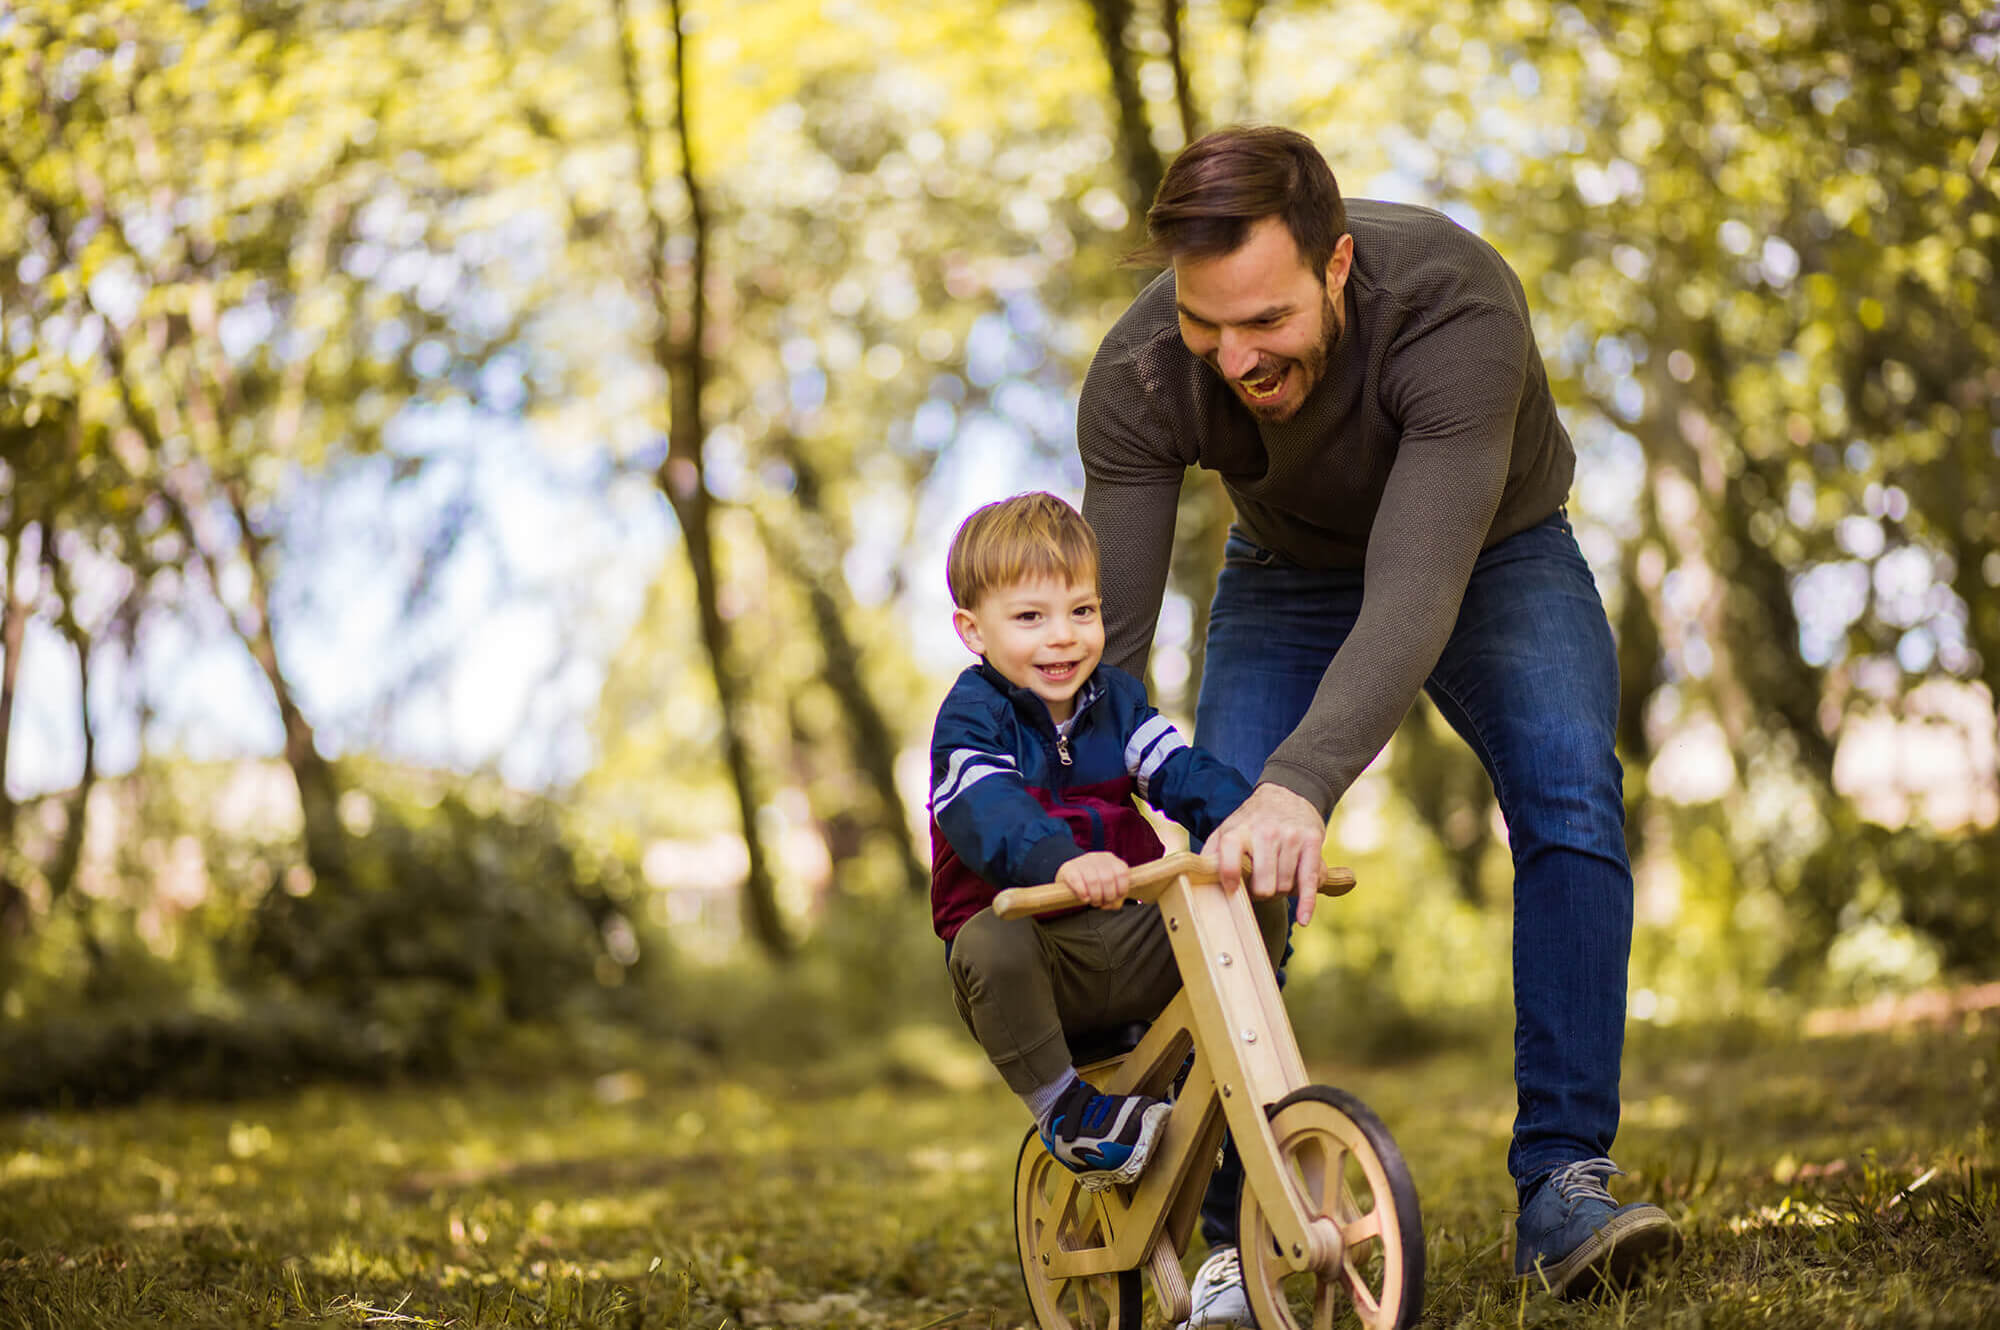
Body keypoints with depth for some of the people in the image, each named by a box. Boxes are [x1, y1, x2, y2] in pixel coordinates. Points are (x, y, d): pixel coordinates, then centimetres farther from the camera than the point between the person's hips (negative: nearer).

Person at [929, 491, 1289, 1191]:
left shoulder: (1116, 699, 11)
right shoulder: (971, 716, -8)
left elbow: (1183, 771, -2)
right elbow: (986, 812, -28)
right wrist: (1062, 861, -49)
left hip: (1134, 946, 5)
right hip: (1034, 940, -5)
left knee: (1257, 908, -14)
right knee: (990, 945, -38)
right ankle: (1062, 1106, -15)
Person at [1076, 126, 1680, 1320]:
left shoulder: (1456, 306, -41)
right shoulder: (1140, 382, -31)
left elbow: (1416, 592, -49)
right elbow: (1107, 640, -28)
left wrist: (1301, 786, -62)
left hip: (1492, 556, -2)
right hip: (1292, 577, 2)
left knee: (1571, 794, -27)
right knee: (1218, 863, -16)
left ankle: (1562, 1186, -20)